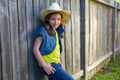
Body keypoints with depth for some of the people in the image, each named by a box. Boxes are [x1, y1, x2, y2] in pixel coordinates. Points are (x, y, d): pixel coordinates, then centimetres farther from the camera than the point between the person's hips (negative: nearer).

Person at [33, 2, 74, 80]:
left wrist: (58, 62, 11)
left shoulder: (56, 32, 13)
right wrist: (44, 65, -19)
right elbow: (35, 49, -16)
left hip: (55, 64, 8)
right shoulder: (43, 31, -11)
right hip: (49, 65, -8)